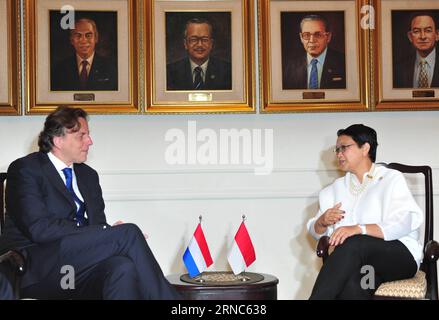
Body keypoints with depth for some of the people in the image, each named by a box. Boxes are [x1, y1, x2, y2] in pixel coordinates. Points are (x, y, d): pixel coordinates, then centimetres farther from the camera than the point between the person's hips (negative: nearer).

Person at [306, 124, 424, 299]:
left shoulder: (392, 178, 7)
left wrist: (358, 229, -24)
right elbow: (315, 230, 22)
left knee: (353, 244, -36)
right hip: (355, 262, 3)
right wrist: (323, 221, -3)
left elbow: (402, 224, -10)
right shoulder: (336, 188, 25)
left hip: (401, 254, -3)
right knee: (351, 284, -36)